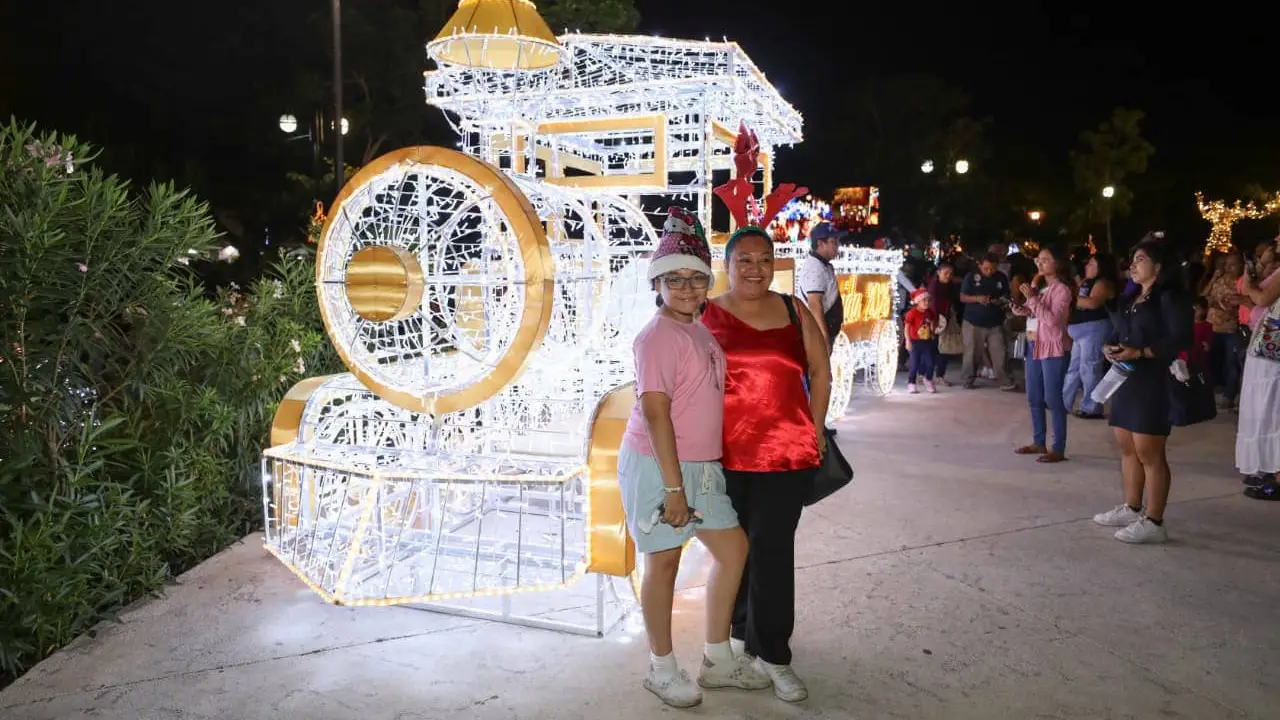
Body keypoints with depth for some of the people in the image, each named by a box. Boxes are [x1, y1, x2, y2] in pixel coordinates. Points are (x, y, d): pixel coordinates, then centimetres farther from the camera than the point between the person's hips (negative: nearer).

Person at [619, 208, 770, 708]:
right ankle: (662, 670, 24)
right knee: (664, 561, 4)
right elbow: (655, 412, -21)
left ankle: (717, 661, 28)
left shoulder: (700, 330, 10)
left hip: (701, 465, 9)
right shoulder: (658, 337, -17)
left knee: (733, 546, 14)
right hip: (657, 465, -9)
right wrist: (674, 486, -22)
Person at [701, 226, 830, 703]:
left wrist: (816, 429, 8)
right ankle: (741, 631, 36)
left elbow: (820, 371, 12)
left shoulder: (794, 312, 5)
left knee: (772, 551, -1)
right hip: (725, 453, 0)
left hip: (787, 452, 0)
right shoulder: (707, 316, 1)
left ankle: (772, 654, 11)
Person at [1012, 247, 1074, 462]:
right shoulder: (1039, 285, 12)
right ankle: (1038, 442, 22)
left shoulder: (1061, 289, -12)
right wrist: (1022, 310, -1)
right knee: (1034, 398, 12)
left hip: (1054, 348, -8)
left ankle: (1058, 449, -1)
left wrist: (1032, 298, -24)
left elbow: (1052, 320, -22)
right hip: (1034, 346, 8)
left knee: (1053, 399, -6)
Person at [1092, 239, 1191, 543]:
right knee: (1128, 449, 14)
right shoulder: (1131, 300, 19)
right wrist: (1109, 348, -3)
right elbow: (1118, 334, 19)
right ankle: (1131, 508, 25)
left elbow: (1180, 339, -16)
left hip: (1153, 382, -9)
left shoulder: (1170, 297, -7)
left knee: (1149, 454, -8)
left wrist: (1139, 353, -22)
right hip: (1125, 379, 9)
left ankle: (1154, 523, -3)